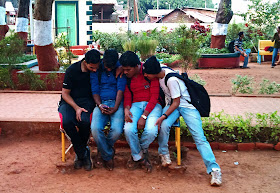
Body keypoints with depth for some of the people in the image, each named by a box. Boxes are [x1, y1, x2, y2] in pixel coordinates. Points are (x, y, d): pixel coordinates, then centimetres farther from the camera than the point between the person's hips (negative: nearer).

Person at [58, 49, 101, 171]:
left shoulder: (98, 69, -3)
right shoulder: (72, 70, -9)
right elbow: (65, 93, -4)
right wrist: (76, 108, -18)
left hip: (87, 101, 1)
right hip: (70, 101, 0)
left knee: (84, 121, -32)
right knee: (67, 122, -32)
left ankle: (80, 152, -4)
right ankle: (83, 153, -14)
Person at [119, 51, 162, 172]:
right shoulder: (126, 76, 5)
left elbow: (154, 96, -11)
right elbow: (127, 96, 11)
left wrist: (144, 116, -18)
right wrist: (126, 109, -13)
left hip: (153, 105, -3)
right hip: (136, 104, 3)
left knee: (151, 131, -31)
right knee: (128, 130, -26)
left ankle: (141, 149, 7)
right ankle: (139, 157, 2)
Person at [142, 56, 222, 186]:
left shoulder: (172, 80, -28)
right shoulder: (161, 70, -9)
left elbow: (176, 102, -22)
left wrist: (163, 116, -28)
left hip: (187, 105, -6)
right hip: (171, 104, 6)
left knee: (199, 136, -16)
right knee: (164, 125, -26)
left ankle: (214, 169, -19)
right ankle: (164, 154, -1)